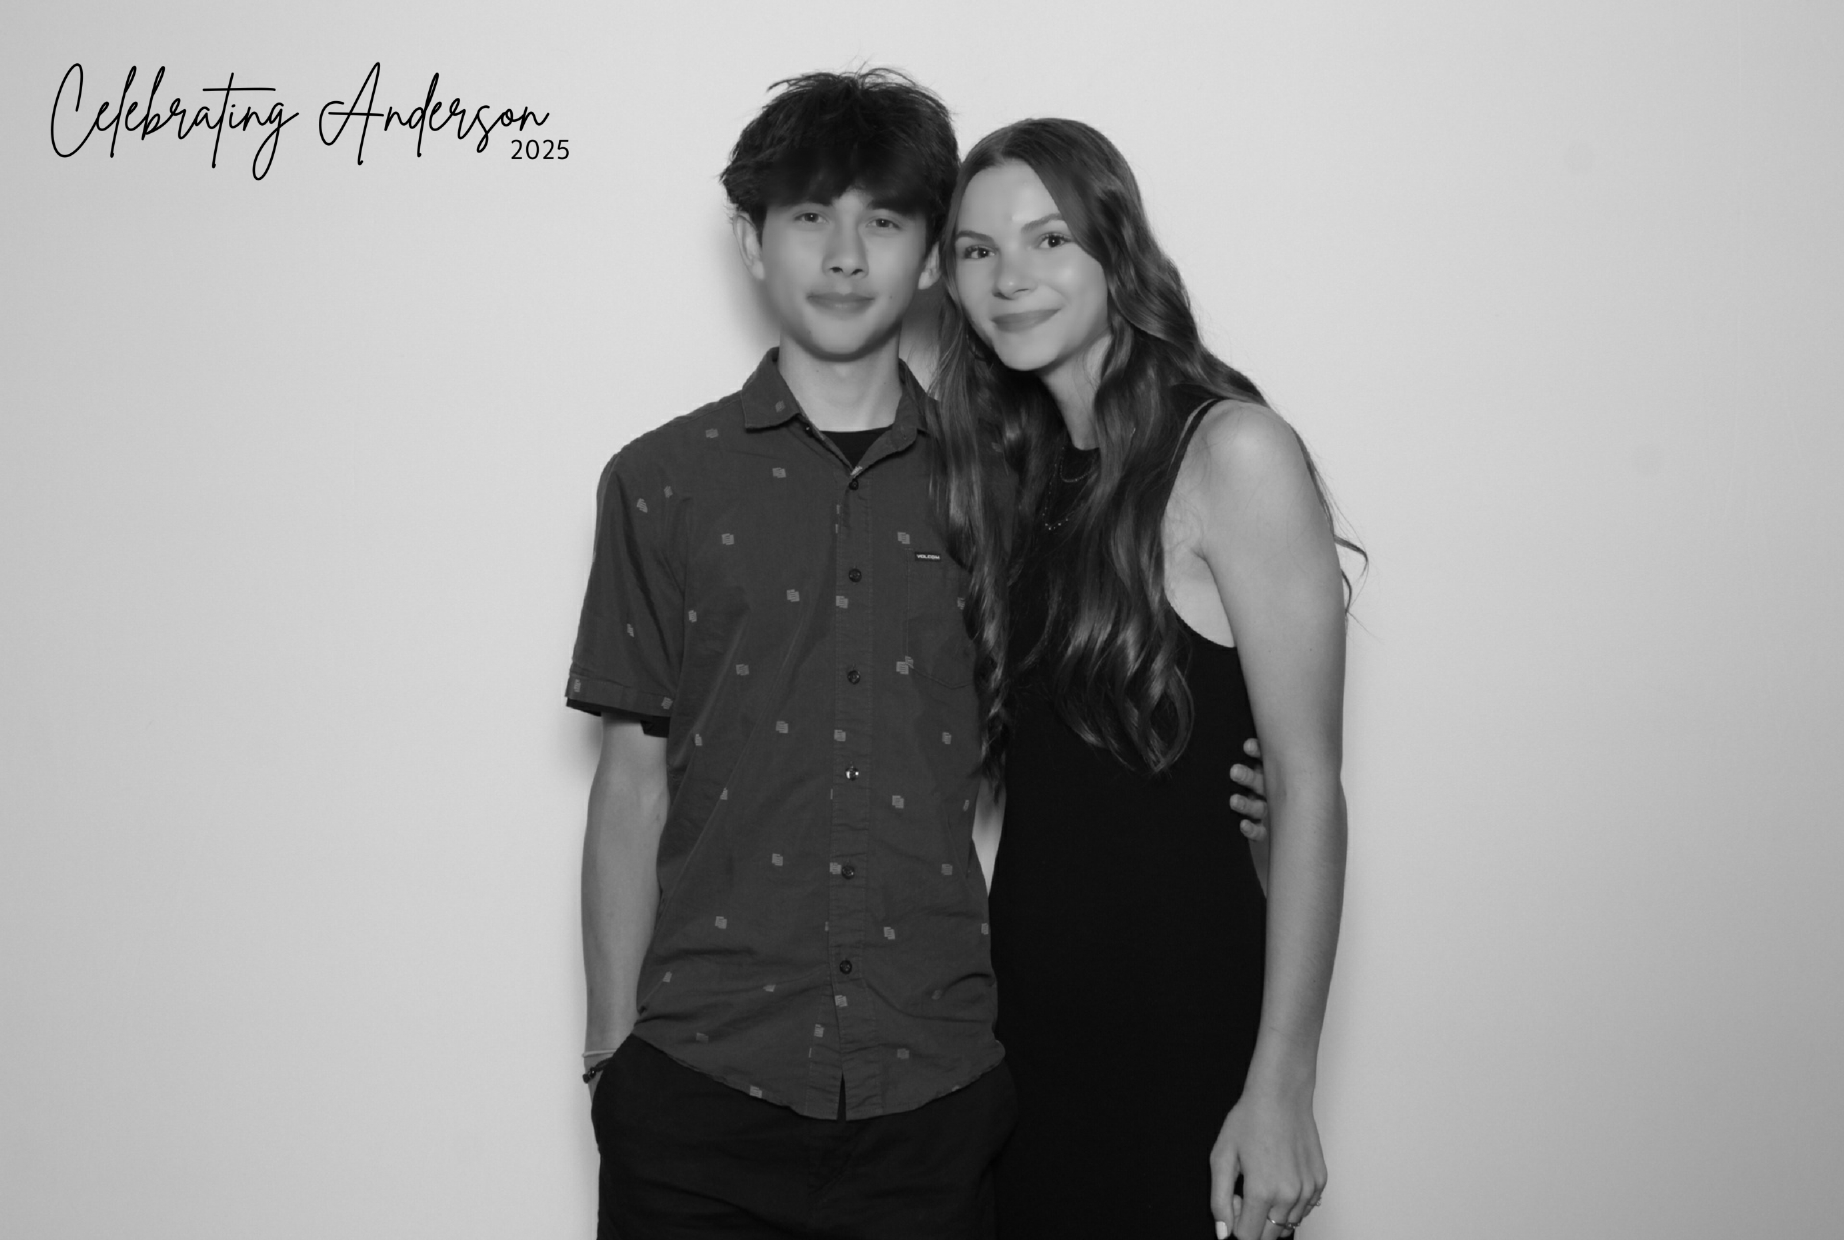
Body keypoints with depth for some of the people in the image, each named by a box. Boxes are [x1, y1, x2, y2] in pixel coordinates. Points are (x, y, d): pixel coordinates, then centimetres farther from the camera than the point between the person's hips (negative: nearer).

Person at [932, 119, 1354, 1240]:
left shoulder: (1233, 453, -12)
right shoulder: (1013, 471, 8)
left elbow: (1308, 786, -14)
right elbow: (1014, 758, 10)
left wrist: (1282, 1084, -17)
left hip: (1181, 1003, -6)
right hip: (1024, 994, 6)